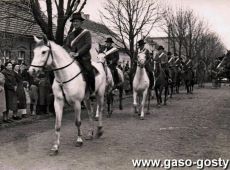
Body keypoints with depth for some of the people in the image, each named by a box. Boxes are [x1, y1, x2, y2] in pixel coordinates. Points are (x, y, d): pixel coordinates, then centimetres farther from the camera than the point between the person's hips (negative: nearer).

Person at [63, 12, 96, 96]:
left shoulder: (86, 33, 5)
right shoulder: (70, 35, 18)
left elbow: (88, 45, -6)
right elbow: (65, 45, 11)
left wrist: (78, 53, -17)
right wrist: (70, 52, -12)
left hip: (84, 58, -4)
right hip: (72, 58, 4)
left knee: (89, 73, -22)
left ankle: (92, 91, -7)